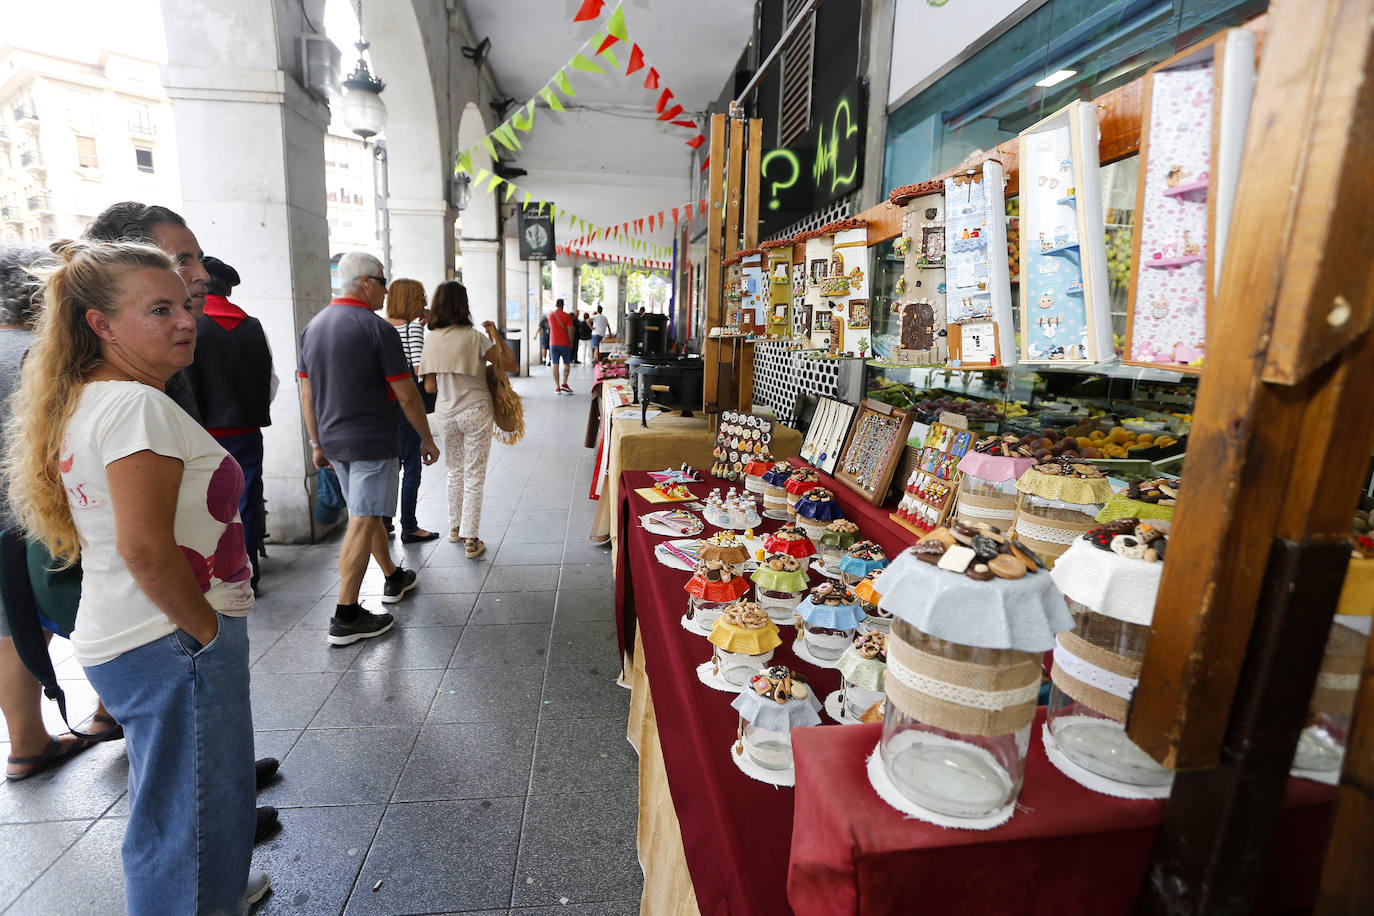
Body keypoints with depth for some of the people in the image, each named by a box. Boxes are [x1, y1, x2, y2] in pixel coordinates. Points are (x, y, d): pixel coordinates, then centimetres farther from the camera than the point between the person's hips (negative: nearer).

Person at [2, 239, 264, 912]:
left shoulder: (85, 402, 11)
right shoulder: (139, 405, -19)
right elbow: (144, 547, -27)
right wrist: (209, 632, -15)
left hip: (118, 641, 10)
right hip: (171, 645, -10)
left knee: (166, 811, 27)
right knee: (191, 824, 5)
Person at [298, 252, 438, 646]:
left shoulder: (312, 327, 8)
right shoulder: (377, 329, -14)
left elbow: (307, 393, 11)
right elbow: (406, 395, -14)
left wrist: (317, 443, 17)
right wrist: (427, 439, -4)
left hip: (334, 440, 8)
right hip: (372, 442, -8)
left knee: (368, 512, 21)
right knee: (362, 524, -3)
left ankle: (393, 578, 38)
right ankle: (346, 617, 1)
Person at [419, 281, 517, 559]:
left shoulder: (431, 339, 0)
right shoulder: (474, 337, -13)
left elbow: (429, 385, 2)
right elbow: (512, 365, -14)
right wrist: (495, 334, -4)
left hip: (445, 413, 4)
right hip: (475, 411, -4)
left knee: (455, 471, 20)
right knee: (474, 476, 2)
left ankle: (455, 528, 32)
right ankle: (470, 540, 5)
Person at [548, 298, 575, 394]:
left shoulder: (550, 316, 6)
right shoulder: (567, 316, -6)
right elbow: (569, 330, -10)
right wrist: (571, 343, -1)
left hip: (553, 344, 3)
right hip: (564, 344, -3)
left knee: (555, 365, 4)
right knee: (567, 364, 8)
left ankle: (557, 387, 2)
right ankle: (564, 384, -5)